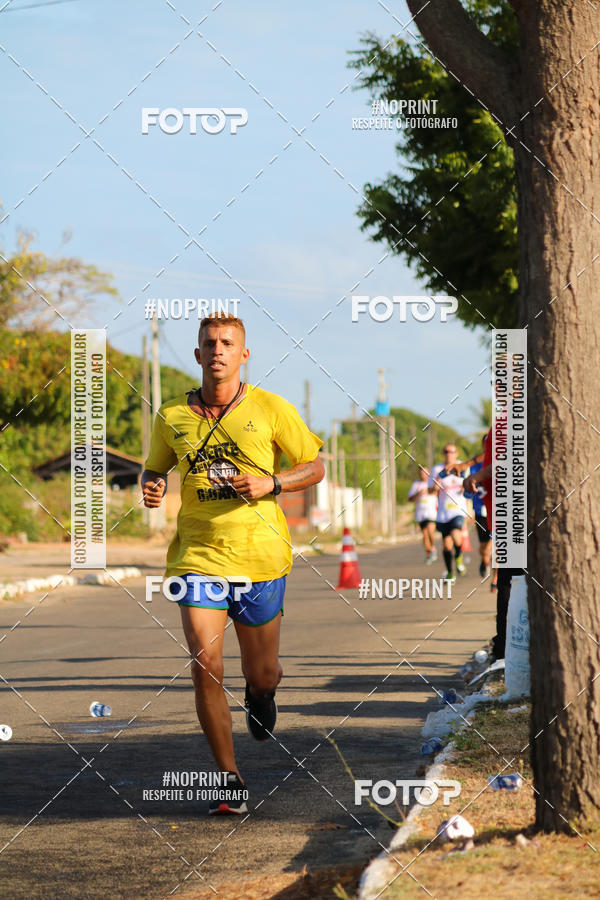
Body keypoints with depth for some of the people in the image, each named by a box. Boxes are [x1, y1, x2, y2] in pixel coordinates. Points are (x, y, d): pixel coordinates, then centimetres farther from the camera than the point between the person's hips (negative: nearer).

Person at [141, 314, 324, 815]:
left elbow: (316, 467, 5)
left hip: (260, 557, 0)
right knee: (206, 667, -14)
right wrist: (152, 488, -6)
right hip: (198, 555, 0)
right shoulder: (172, 417, 2)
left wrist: (270, 483, -14)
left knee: (261, 674, 10)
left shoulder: (272, 410, -3)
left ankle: (261, 693, 50)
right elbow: (155, 470, 18)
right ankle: (231, 781, 0)